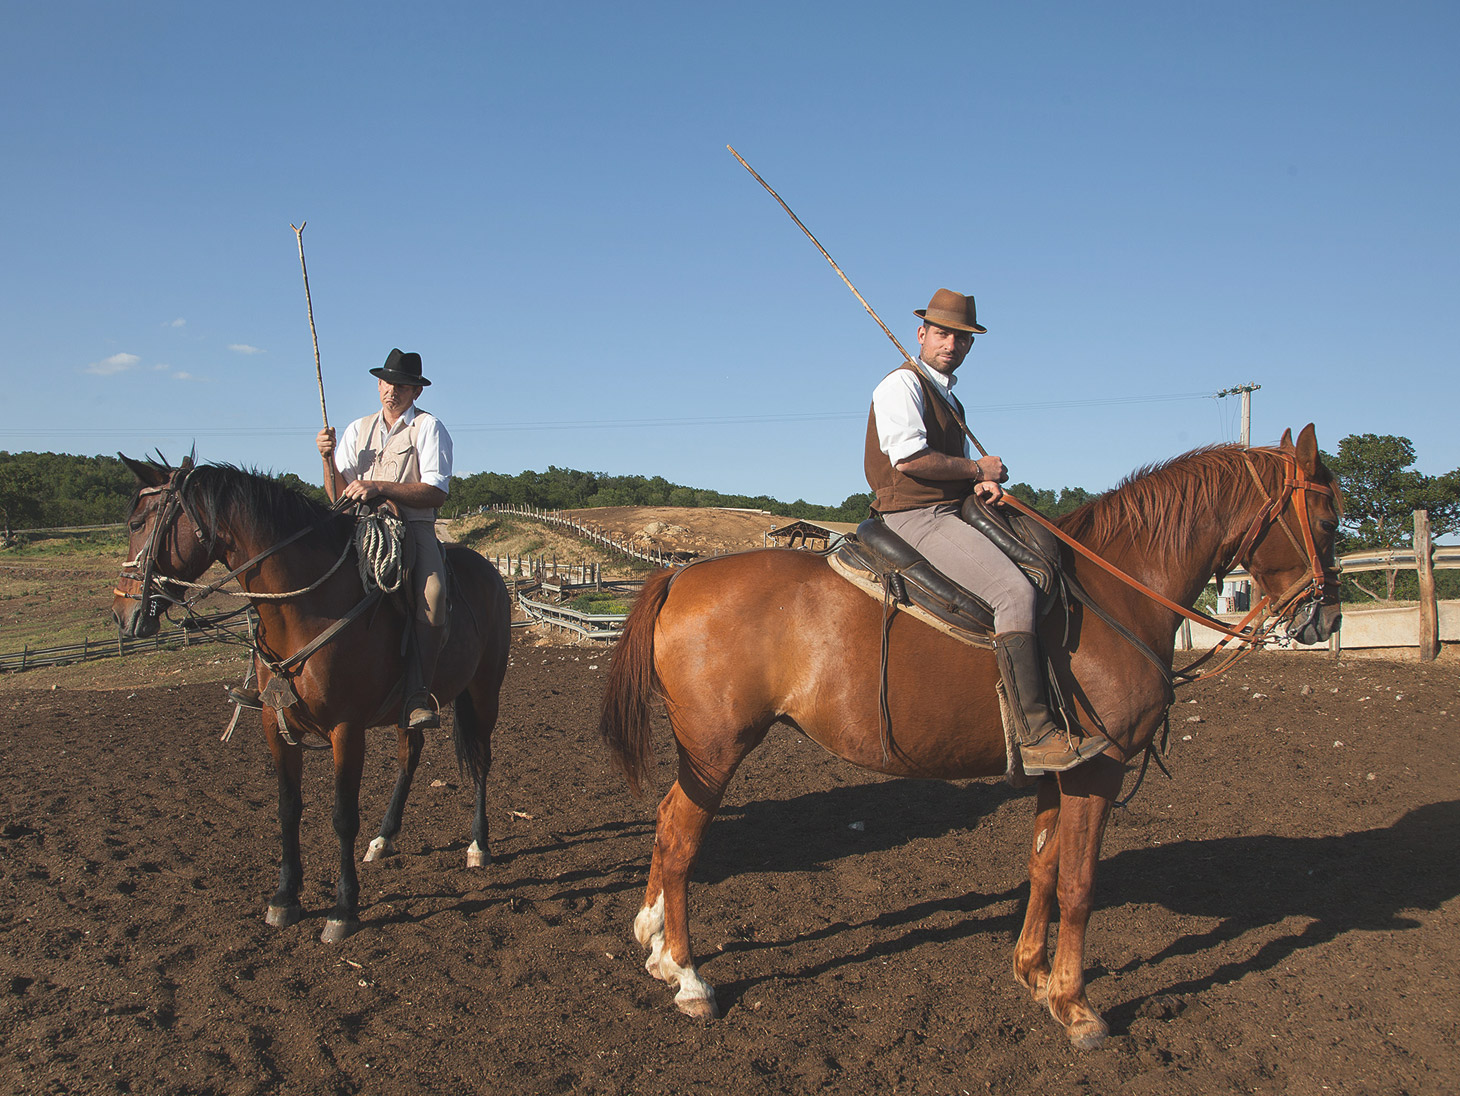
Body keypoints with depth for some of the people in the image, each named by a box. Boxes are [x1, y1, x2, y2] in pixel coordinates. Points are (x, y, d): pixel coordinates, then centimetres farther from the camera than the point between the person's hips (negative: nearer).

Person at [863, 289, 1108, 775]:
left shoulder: (947, 396, 24)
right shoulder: (902, 384, -7)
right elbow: (908, 459, -20)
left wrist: (983, 482, 1)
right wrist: (978, 469, -9)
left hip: (953, 511, 10)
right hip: (916, 517, -10)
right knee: (1014, 589, -25)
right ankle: (1036, 736, -28)